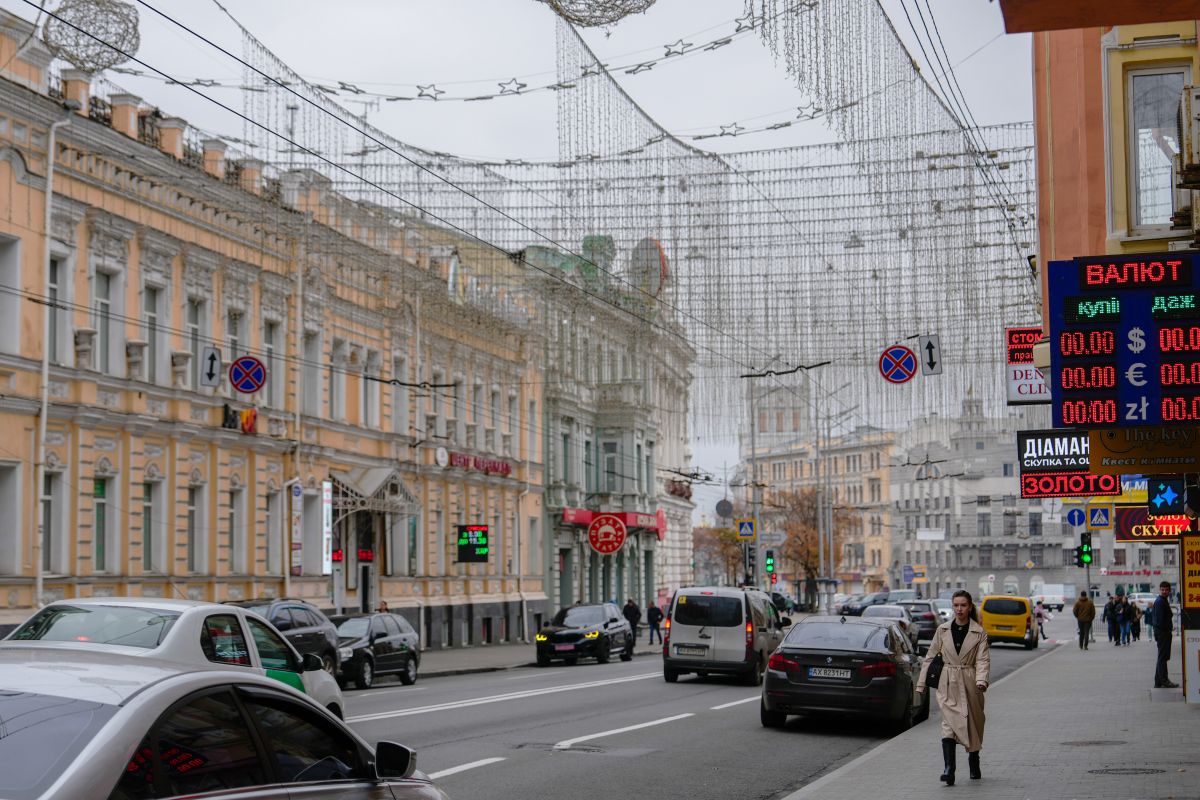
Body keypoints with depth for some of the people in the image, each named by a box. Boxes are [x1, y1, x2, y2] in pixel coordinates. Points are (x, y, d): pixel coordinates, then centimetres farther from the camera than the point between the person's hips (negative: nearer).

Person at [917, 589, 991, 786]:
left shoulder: (979, 633, 0)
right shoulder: (942, 630, 5)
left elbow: (983, 659, -8)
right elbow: (931, 656, 10)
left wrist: (981, 680, -26)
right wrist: (922, 683, 8)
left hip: (969, 685, 0)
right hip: (947, 684, 0)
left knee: (972, 725, 11)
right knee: (949, 725, -13)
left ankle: (974, 766, 33)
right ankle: (949, 769, -22)